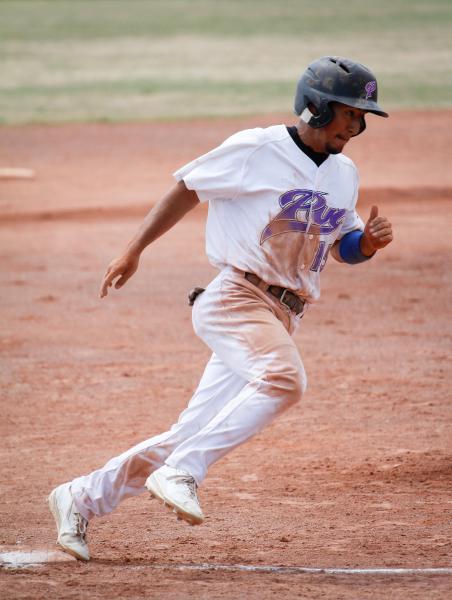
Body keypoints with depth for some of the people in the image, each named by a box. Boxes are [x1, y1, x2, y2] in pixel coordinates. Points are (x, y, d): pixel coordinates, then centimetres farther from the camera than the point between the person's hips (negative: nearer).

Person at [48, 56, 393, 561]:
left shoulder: (344, 174, 15)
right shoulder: (257, 150, -5)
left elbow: (343, 246, 25)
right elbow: (188, 186, 4)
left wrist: (370, 241, 1)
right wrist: (134, 251, 4)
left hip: (283, 318, 7)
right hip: (236, 297, -7)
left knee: (192, 436, 3)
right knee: (284, 378, -35)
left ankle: (81, 499, 16)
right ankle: (181, 474, -33)